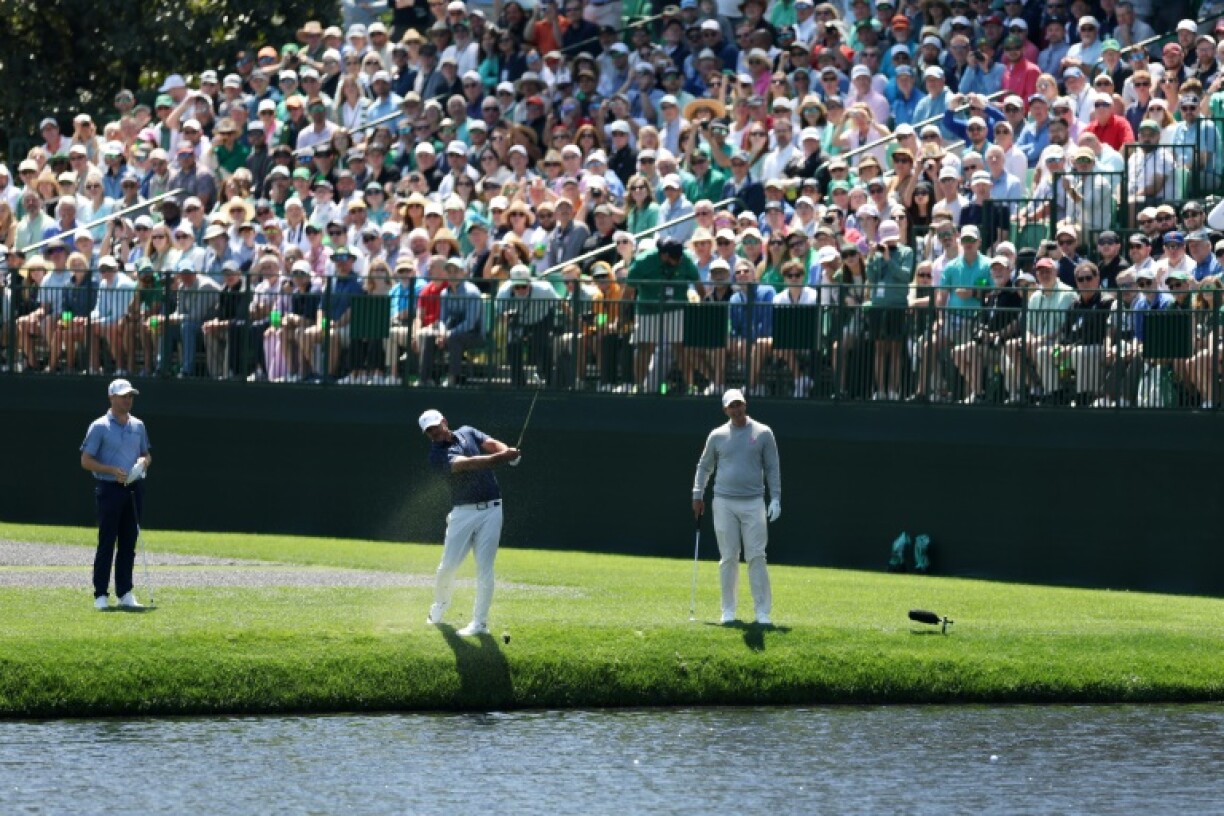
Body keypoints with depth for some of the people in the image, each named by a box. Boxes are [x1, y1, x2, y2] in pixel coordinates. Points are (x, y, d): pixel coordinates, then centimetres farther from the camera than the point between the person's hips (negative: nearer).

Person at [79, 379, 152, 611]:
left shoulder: (138, 426, 12)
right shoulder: (99, 427, -4)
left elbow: (147, 454, 23)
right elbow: (86, 461, -6)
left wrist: (144, 462, -2)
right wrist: (112, 470, -17)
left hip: (134, 488, 5)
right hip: (109, 488, -5)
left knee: (129, 543, 6)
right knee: (106, 543, -4)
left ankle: (125, 593, 11)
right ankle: (101, 595, -1)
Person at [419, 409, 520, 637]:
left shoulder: (468, 433, 10)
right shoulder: (437, 454, -7)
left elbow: (491, 444, -5)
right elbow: (466, 464, -23)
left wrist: (508, 451, -29)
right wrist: (498, 458, -37)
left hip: (491, 509, 2)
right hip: (463, 513, -1)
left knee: (484, 568, -5)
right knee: (448, 565, 1)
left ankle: (480, 622, 0)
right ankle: (440, 604, 30)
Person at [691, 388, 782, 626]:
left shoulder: (763, 433, 3)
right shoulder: (717, 435, 7)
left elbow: (772, 468, 4)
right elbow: (704, 466, 17)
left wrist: (775, 498, -4)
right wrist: (697, 495, 9)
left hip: (753, 503, -1)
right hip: (724, 504, 1)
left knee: (756, 557, -6)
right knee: (728, 558, 2)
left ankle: (763, 611, -6)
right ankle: (728, 611, 9)